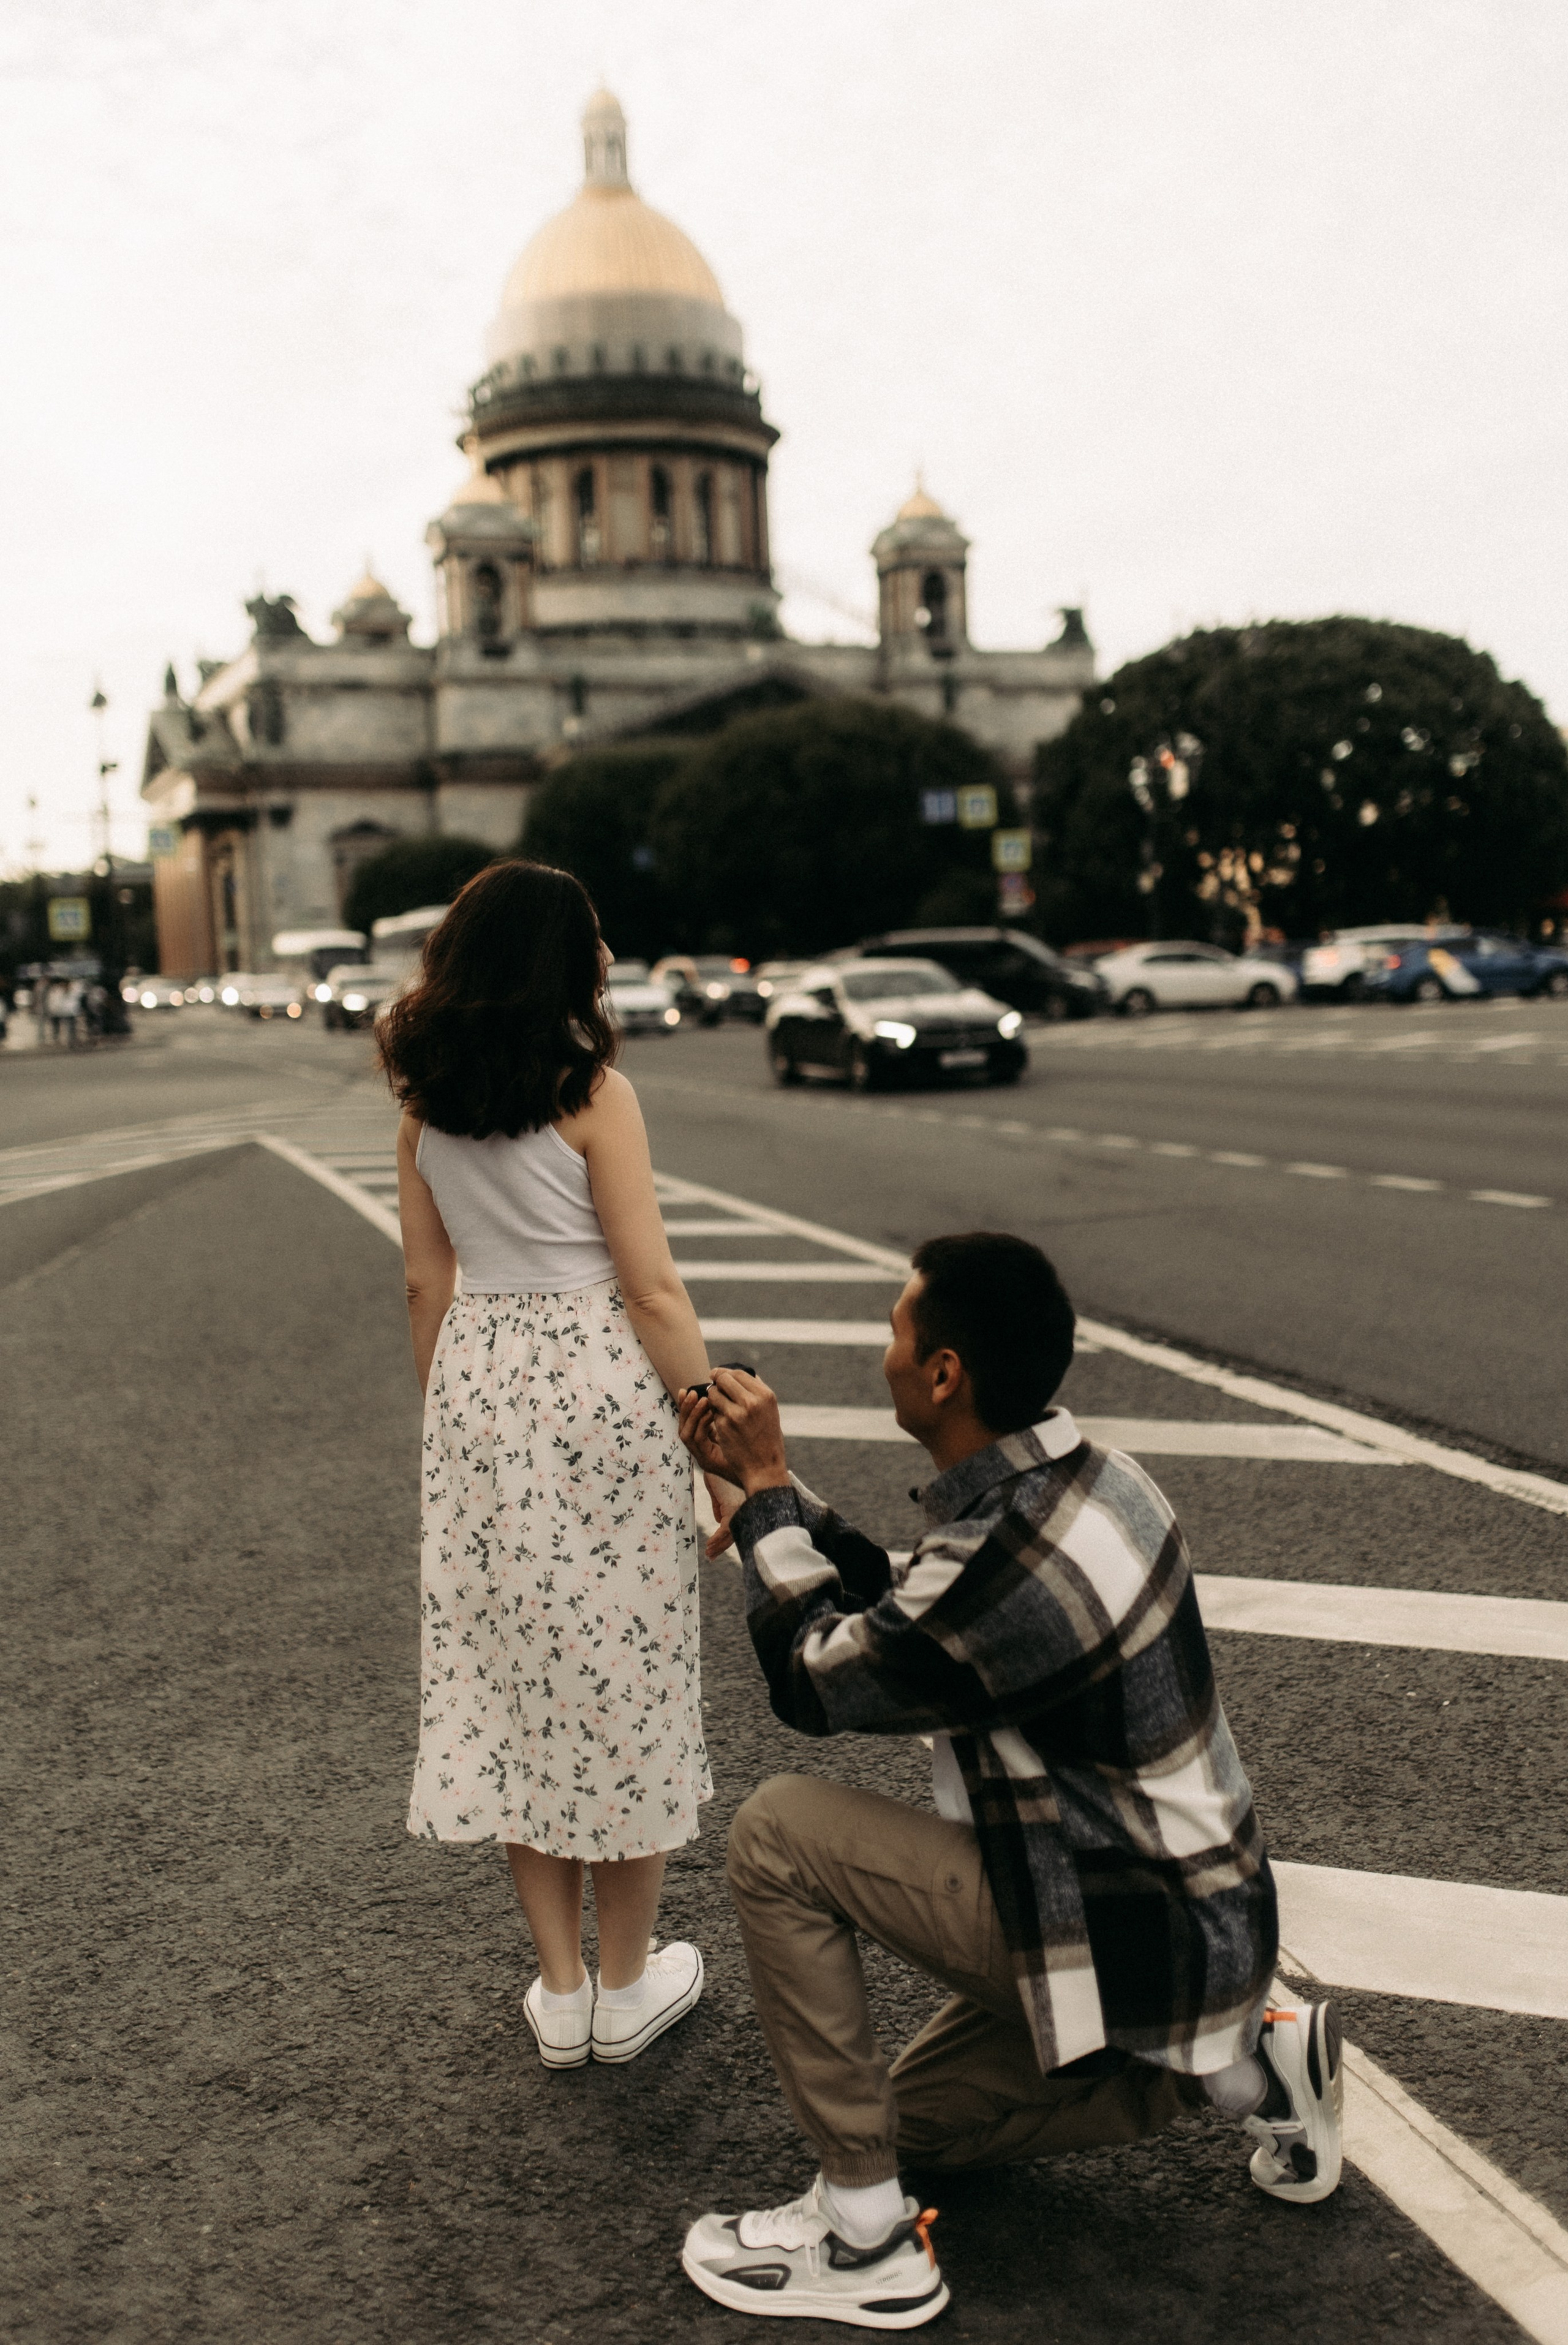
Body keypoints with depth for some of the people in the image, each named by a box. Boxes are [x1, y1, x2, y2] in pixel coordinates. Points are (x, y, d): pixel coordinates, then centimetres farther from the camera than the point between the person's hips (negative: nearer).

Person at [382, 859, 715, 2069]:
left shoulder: (426, 1103, 4)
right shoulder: (592, 1091, -13)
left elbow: (429, 1283, 9)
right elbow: (653, 1291, -14)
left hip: (480, 1381, 5)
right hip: (601, 1378, -5)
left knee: (511, 1673, 13)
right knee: (623, 1674, 8)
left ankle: (559, 1994, 23)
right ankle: (628, 1988, 22)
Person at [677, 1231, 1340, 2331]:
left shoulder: (1010, 1561, -32)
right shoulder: (1083, 1475, -3)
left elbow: (815, 1682, -14)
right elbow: (902, 1611, 11)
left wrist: (766, 1490, -6)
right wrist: (773, 1493, 6)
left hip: (1140, 1939, -9)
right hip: (1200, 1902, 9)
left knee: (780, 1833, -15)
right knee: (918, 2115, 25)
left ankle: (864, 2237, -4)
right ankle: (1244, 2063, 20)